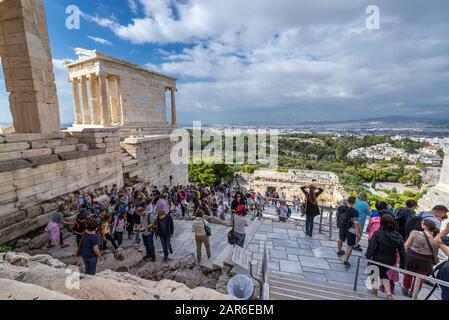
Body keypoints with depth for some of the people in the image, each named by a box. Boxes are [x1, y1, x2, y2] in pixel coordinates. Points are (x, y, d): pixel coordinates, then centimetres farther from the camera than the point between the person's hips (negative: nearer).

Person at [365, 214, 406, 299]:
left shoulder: (378, 234, -22)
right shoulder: (398, 236, -10)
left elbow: (371, 247, -23)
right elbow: (402, 253, -3)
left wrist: (367, 257, -9)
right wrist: (402, 266, 7)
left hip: (377, 260, -3)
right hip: (390, 262, 4)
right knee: (384, 275, 28)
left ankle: (374, 290, 35)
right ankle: (389, 294, 18)